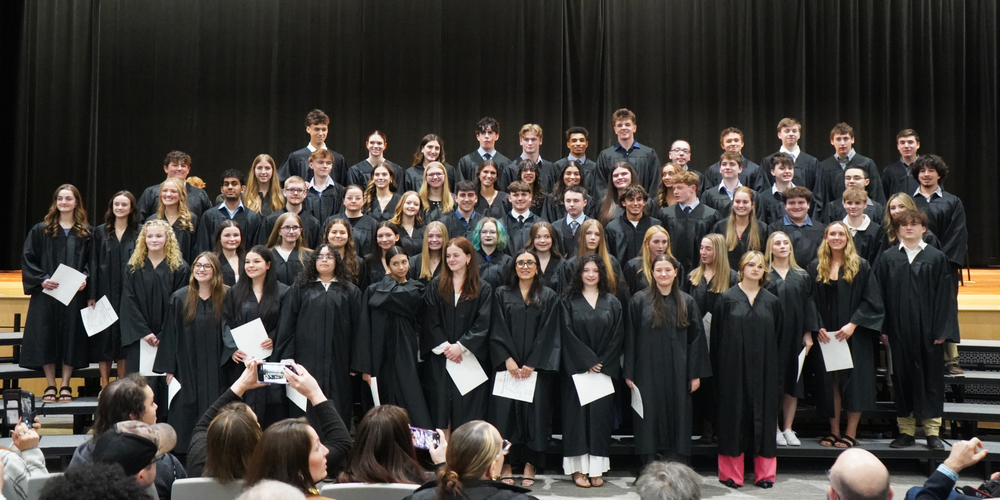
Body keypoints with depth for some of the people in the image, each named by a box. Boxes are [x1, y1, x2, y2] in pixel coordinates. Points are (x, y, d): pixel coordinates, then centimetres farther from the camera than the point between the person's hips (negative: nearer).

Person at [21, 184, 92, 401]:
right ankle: (50, 385, 11)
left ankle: (65, 385, 11)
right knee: (46, 337, 1)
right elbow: (28, 259, 2)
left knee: (71, 337, 1)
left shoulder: (86, 232, 7)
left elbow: (92, 261, 7)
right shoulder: (41, 230, 5)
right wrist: (41, 279, -13)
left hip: (74, 294, 0)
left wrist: (85, 279, -12)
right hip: (46, 293, 0)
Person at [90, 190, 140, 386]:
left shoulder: (139, 233, 4)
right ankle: (105, 385, 9)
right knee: (104, 338, 1)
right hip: (105, 291, 1)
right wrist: (91, 295, -3)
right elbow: (93, 264, 5)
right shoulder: (100, 232, 7)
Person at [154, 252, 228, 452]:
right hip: (187, 367, 0)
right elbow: (169, 335, 2)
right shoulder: (179, 298, 1)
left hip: (216, 370, 0)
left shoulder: (226, 298, 1)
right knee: (185, 414, 3)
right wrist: (169, 369, -1)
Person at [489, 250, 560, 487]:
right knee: (506, 411, -3)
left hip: (538, 367, 0)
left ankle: (530, 463, 6)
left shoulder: (549, 297, 6)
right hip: (507, 364, 0)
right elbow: (497, 330, 2)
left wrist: (532, 364, -9)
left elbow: (549, 334, 0)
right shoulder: (502, 294, 8)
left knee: (535, 411, -3)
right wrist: (507, 359, -10)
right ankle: (506, 463, 4)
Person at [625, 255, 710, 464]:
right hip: (648, 372, -1)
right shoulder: (640, 300, 0)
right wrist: (629, 373, -3)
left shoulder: (686, 302, 6)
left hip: (678, 373, 2)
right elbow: (631, 338, 0)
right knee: (651, 420, 2)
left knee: (677, 419, 4)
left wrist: (696, 373, 1)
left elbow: (696, 338, 6)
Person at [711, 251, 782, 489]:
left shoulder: (772, 302, 8)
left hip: (763, 369, 2)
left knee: (763, 415, 5)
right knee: (735, 415, 2)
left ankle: (765, 473, 14)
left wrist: (776, 369, 4)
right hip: (734, 368, -2)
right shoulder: (727, 298, 1)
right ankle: (732, 473, 10)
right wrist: (718, 370, -4)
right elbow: (716, 335, 0)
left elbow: (777, 337, 10)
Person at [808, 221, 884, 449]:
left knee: (853, 380, -2)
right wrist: (817, 327, -6)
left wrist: (853, 324, -15)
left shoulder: (861, 267, 0)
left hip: (853, 335, -2)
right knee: (830, 381, 5)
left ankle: (851, 433, 3)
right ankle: (834, 430, 12)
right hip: (826, 335, 3)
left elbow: (871, 300, -4)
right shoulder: (815, 267, 8)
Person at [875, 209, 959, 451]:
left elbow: (945, 295, 0)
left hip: (928, 329, -1)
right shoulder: (888, 258, 6)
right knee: (903, 377, 5)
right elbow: (881, 295, 6)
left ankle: (932, 431, 9)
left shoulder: (937, 258, 2)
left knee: (931, 376, 2)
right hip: (899, 329, 1)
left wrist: (942, 330, -7)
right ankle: (906, 430, 12)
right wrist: (883, 328, -1)